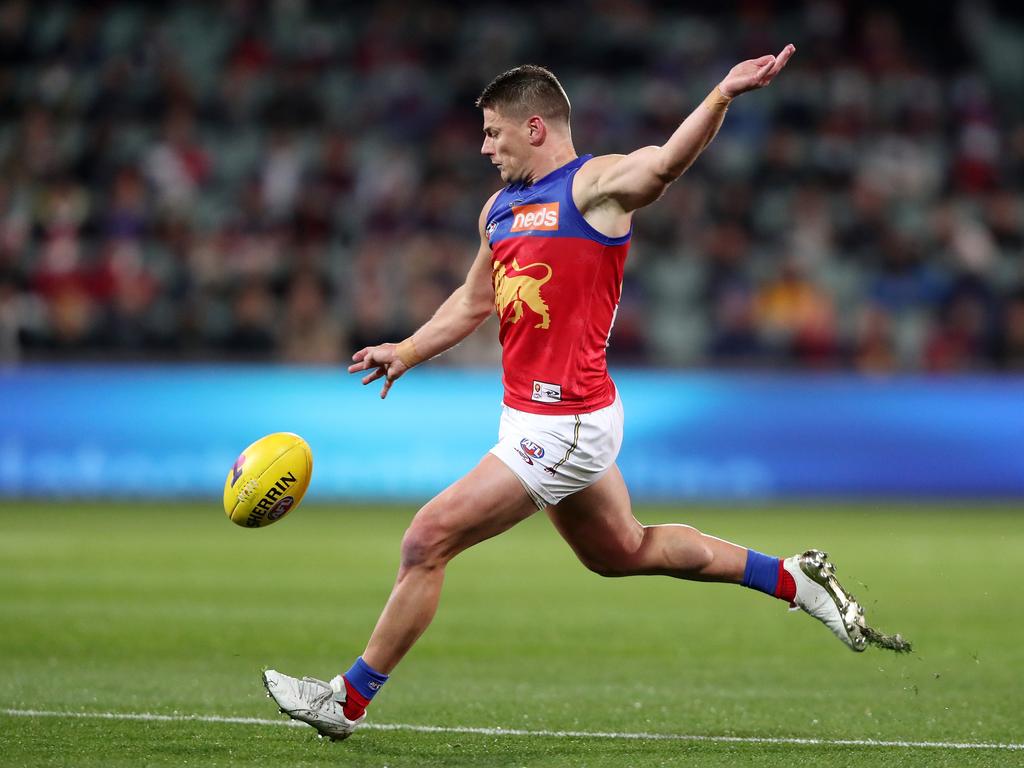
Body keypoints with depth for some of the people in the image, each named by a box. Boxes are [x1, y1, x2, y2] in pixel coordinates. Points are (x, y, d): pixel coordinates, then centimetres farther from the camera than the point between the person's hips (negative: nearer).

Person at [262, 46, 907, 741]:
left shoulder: (596, 184, -12)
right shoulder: (499, 208, 14)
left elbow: (667, 161, -31)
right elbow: (474, 302, 28)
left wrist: (723, 95, -48)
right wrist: (406, 352, 20)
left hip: (566, 426, -10)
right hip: (541, 420, 10)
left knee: (428, 540, -9)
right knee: (623, 551, 22)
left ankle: (350, 700, 1)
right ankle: (794, 579, 32)